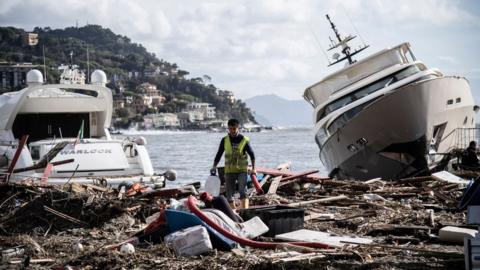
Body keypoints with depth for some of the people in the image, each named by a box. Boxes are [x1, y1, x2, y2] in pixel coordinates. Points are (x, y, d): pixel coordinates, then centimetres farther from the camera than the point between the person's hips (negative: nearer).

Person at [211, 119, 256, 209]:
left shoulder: (245, 140, -4)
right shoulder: (224, 140, 3)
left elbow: (252, 155, 4)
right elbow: (219, 154, 10)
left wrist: (253, 168, -4)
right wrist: (214, 166, 0)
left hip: (242, 170, -3)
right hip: (229, 170, 3)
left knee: (243, 191, -18)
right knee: (229, 194, 5)